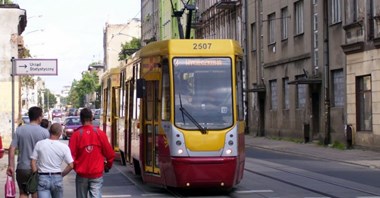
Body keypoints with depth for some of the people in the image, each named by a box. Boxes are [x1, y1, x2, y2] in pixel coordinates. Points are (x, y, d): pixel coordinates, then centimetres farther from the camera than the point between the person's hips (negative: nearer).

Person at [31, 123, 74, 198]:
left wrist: (36, 175, 9)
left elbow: (33, 162, -2)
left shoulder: (39, 144, -3)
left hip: (43, 178, -1)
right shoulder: (64, 147, -5)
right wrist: (61, 175, 9)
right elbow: (71, 165, -6)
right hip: (57, 178, 1)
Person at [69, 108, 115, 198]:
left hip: (81, 174, 0)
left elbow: (71, 154, -7)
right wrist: (108, 165, 19)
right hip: (97, 174, 0)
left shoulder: (76, 134, -7)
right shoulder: (100, 133, -5)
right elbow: (110, 153, -1)